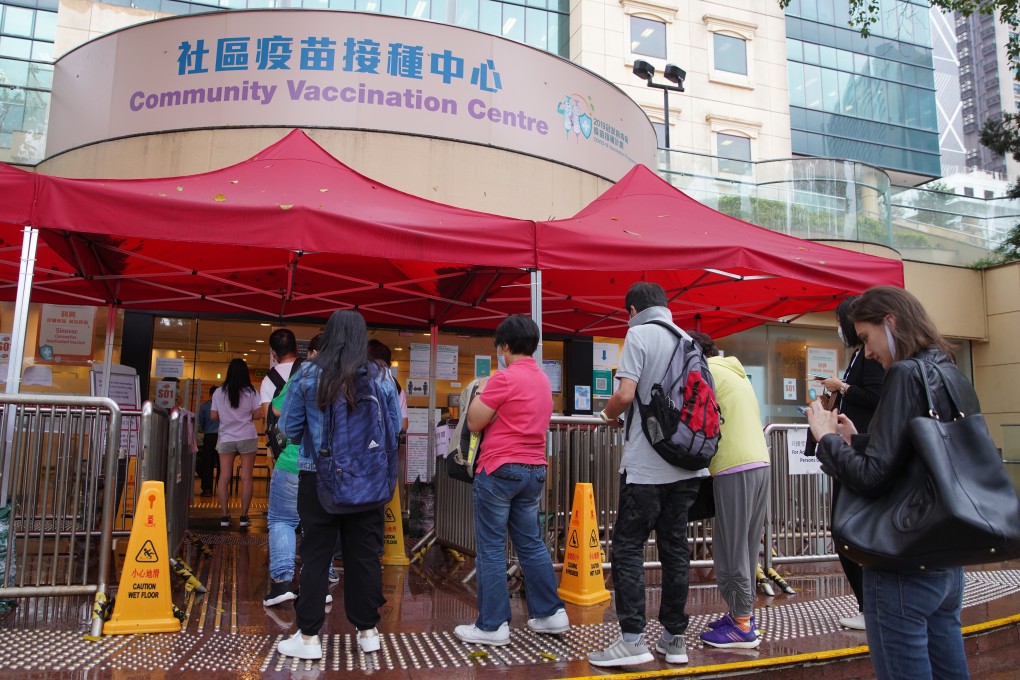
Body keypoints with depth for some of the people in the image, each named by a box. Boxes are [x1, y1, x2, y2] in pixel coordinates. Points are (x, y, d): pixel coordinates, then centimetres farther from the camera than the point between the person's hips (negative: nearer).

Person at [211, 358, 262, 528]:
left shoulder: (219, 393, 1)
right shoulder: (251, 392, -3)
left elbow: (214, 416, 2)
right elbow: (258, 415, -5)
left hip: (226, 439, 1)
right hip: (247, 438, -1)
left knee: (224, 477, 5)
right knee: (246, 477, 1)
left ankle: (225, 516, 3)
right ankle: (244, 516, 0)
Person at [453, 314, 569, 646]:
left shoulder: (504, 378, -14)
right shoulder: (543, 380, 13)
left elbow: (474, 422, -9)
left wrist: (481, 391, 5)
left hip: (499, 470, -8)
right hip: (534, 470, 8)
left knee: (491, 549, 1)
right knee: (531, 543, 16)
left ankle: (492, 626, 7)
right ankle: (551, 612, 21)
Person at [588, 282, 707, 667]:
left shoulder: (639, 334, -8)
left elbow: (626, 393, -19)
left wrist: (608, 414, 3)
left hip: (646, 465, -6)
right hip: (687, 465, 7)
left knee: (628, 547, 1)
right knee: (675, 546, 11)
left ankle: (632, 639, -1)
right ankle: (674, 638, 17)